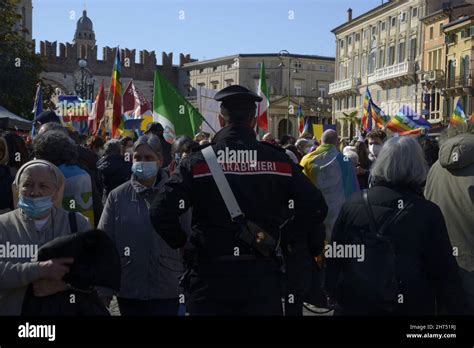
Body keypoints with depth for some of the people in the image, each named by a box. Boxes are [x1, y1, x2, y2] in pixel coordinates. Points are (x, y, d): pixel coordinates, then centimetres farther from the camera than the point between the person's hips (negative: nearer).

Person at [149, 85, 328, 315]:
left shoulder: (197, 162, -6)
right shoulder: (280, 161, -2)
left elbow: (161, 212, -13)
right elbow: (315, 208, -7)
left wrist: (181, 243, 4)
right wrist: (310, 249, 8)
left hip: (210, 278, 0)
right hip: (263, 277, 1)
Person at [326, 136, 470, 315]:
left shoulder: (352, 204, -8)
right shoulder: (428, 212, -15)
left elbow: (334, 257, 1)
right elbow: (445, 273, -10)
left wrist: (334, 293, 14)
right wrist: (454, 308, 2)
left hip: (354, 305, 2)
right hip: (411, 307, -1)